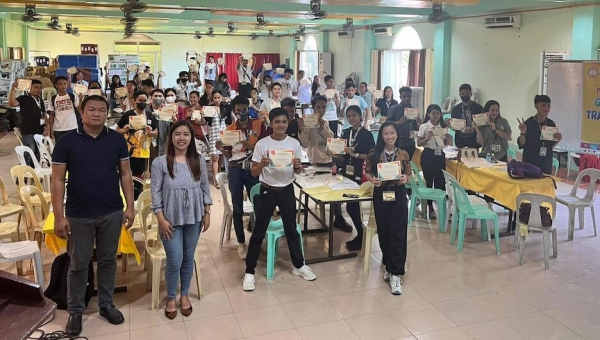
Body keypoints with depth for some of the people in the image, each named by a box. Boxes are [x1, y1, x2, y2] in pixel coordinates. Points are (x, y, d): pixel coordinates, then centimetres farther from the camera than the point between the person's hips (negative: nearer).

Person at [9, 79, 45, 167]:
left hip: (40, 132, 7)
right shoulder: (24, 98, -6)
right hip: (28, 133, -7)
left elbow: (44, 114, 20)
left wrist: (47, 127, 6)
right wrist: (13, 89, -29)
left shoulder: (40, 100, 15)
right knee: (29, 156, -10)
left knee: (37, 156, 15)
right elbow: (12, 103, -24)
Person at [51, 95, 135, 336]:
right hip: (78, 215, -1)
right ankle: (75, 311, 25)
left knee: (108, 261, 14)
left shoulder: (117, 140, 0)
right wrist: (59, 216, -9)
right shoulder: (67, 141, -5)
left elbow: (125, 174, 5)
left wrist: (130, 206, -1)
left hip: (111, 213, 2)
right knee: (78, 264, 10)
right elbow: (58, 180, -4)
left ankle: (106, 304, 30)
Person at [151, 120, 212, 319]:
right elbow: (156, 193, -8)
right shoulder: (160, 163, -10)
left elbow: (205, 189, 6)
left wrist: (207, 214, 3)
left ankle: (185, 295, 34)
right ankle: (171, 298, 24)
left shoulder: (199, 161, -1)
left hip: (194, 219, 3)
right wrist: (161, 220, -11)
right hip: (171, 220, -3)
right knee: (174, 261, 0)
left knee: (188, 259, 14)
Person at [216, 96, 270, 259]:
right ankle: (241, 243, 18)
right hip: (235, 171, 1)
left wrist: (253, 146, -18)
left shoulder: (259, 125, -1)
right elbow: (229, 155, 8)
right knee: (238, 208, 6)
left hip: (253, 170, -1)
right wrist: (222, 149, -13)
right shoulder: (230, 129, 4)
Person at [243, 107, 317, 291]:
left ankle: (299, 266, 31)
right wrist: (262, 164, -26)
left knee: (291, 229, 14)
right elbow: (254, 172, -6)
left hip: (287, 191, 2)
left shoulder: (294, 143, -1)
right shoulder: (262, 144, -8)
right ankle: (249, 272, 14)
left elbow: (299, 171, 5)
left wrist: (298, 166, -18)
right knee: (259, 232, 4)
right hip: (267, 191, -2)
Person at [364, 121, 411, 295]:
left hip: (398, 195, -1)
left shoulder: (403, 154, -1)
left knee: (397, 234, -4)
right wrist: (372, 180, -17)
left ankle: (395, 274, 0)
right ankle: (389, 265, 30)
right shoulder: (374, 154, -2)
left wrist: (405, 178, -17)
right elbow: (367, 172, 4)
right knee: (383, 233, 10)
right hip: (380, 195, 1)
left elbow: (409, 174, 5)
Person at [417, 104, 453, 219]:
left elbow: (445, 143, 14)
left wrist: (449, 139, -7)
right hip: (428, 155, -3)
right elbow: (418, 143, -4)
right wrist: (427, 138, -21)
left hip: (440, 155, 4)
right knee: (429, 181, 2)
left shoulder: (443, 127, 7)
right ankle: (430, 208, 13)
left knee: (441, 181, 4)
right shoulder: (424, 127, -4)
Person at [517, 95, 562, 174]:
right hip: (530, 163, -4)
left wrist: (558, 140, -5)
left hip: (546, 163, 4)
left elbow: (551, 145, 13)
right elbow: (521, 145, -7)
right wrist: (523, 133, -23)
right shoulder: (529, 122, -8)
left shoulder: (551, 124, 5)